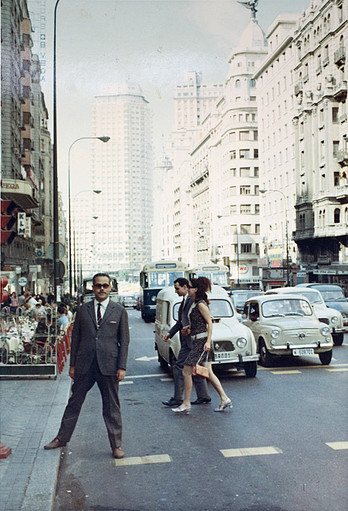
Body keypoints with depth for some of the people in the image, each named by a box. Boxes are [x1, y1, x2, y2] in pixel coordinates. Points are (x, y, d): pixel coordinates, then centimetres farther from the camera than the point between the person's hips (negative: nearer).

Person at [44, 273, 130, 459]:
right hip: (84, 366, 2)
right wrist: (72, 364, 6)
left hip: (109, 366, -2)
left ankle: (116, 445, 20)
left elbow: (124, 340, 1)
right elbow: (76, 337, 9)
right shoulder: (83, 310, 7)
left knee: (112, 407, 7)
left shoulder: (119, 311, 2)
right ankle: (62, 438, 30)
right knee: (74, 402, 13)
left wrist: (122, 367, -5)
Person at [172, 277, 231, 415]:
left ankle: (186, 404, 4)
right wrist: (189, 328, 7)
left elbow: (210, 323, -15)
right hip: (197, 340, 10)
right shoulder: (195, 303, 15)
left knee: (186, 372, -4)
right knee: (208, 373, 10)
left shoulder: (200, 304, -13)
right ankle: (224, 399, 13)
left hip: (201, 340, -10)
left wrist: (208, 341, -20)